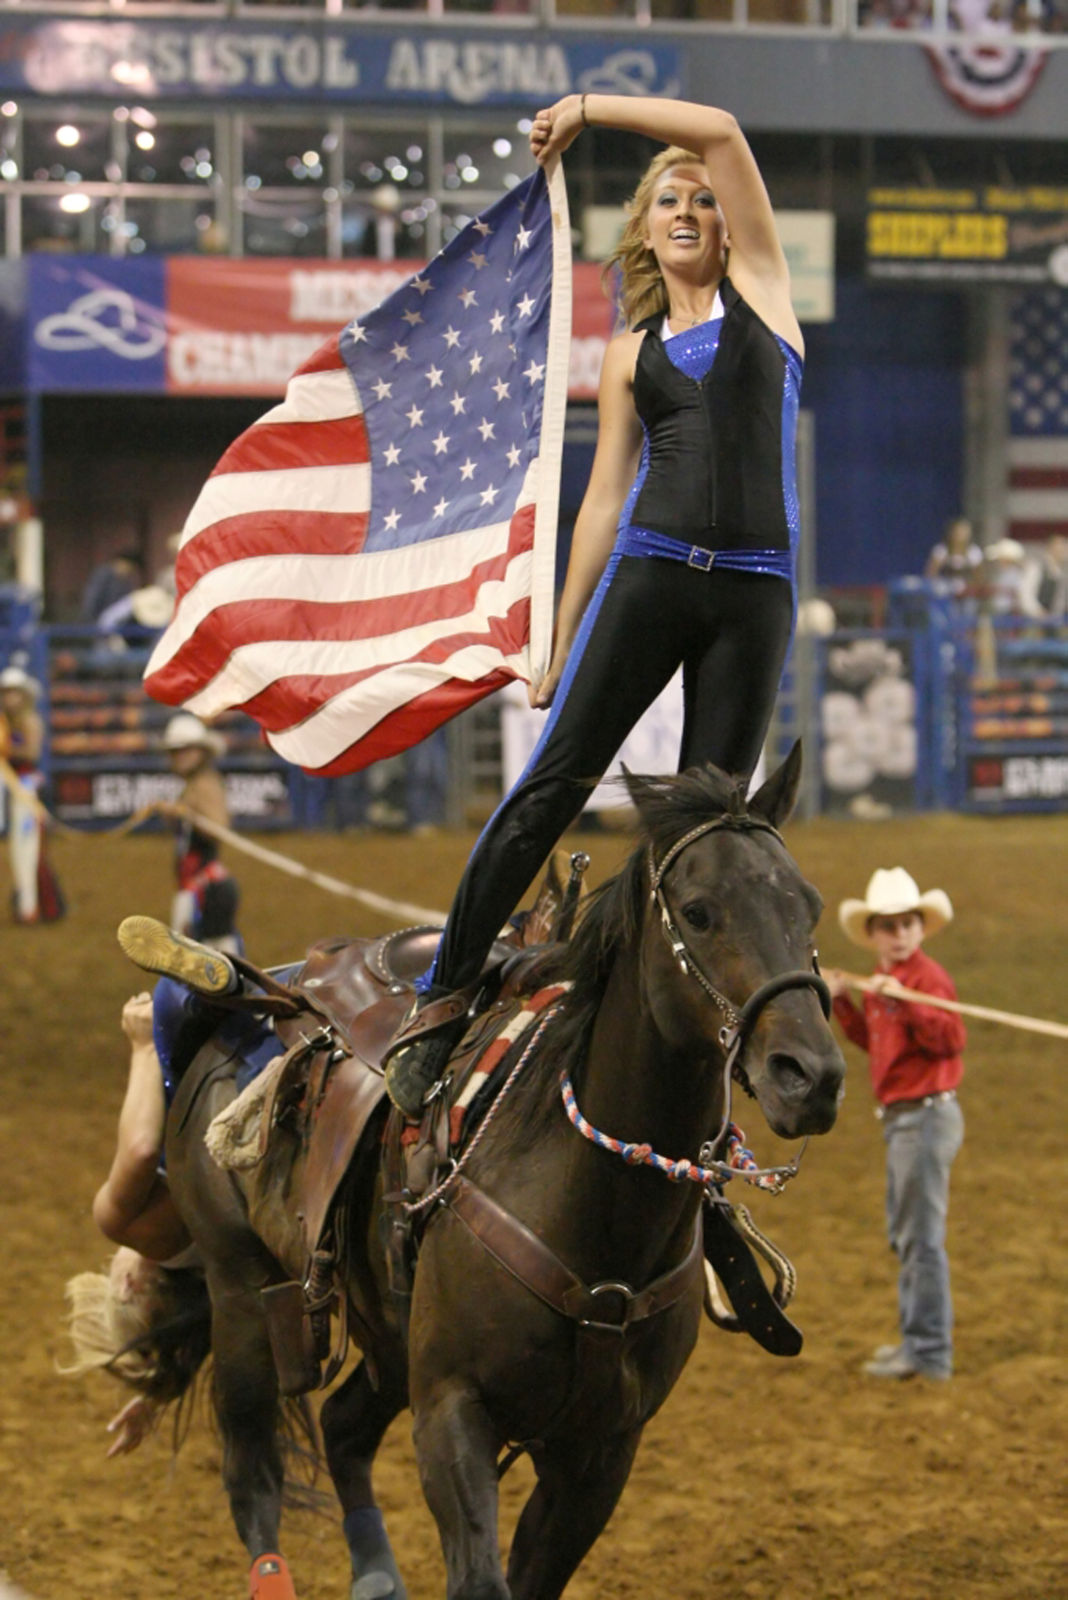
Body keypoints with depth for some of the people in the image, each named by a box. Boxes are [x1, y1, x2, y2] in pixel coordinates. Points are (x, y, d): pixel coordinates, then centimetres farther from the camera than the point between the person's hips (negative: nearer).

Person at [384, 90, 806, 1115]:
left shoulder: (760, 291, 11)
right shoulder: (632, 352, 15)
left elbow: (721, 131, 2)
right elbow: (603, 499, 13)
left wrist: (587, 106, 8)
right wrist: (562, 640, 10)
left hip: (754, 593, -1)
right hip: (648, 572, 1)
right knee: (553, 785, -6)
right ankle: (440, 1002, -2)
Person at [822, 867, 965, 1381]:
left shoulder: (928, 977, -15)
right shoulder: (881, 980, 13)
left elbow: (950, 1039, -28)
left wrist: (902, 1002, -36)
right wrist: (841, 1002, 15)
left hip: (927, 1116, -10)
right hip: (900, 1119, 10)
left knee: (921, 1237, -7)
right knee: (903, 1236, 19)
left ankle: (929, 1352, -3)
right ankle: (916, 1337, 30)